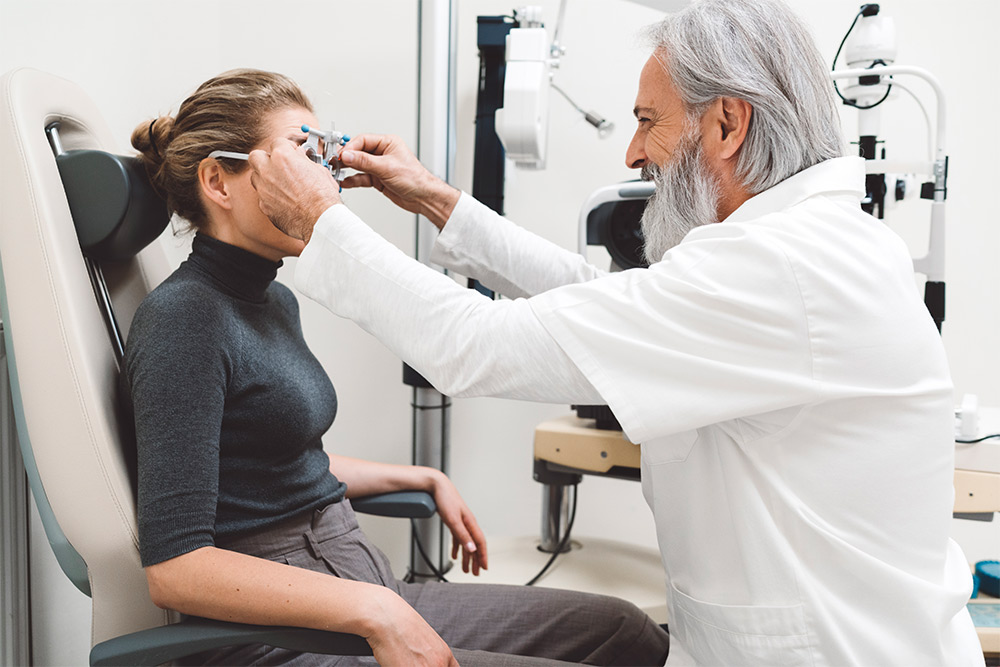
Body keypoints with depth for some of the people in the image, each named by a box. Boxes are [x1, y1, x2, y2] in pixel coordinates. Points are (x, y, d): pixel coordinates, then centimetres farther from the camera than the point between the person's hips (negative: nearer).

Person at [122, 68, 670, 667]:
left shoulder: (275, 301, 12)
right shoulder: (182, 318, -16)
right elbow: (174, 566, -23)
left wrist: (425, 479, 25)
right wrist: (374, 612, -26)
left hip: (359, 589, 9)